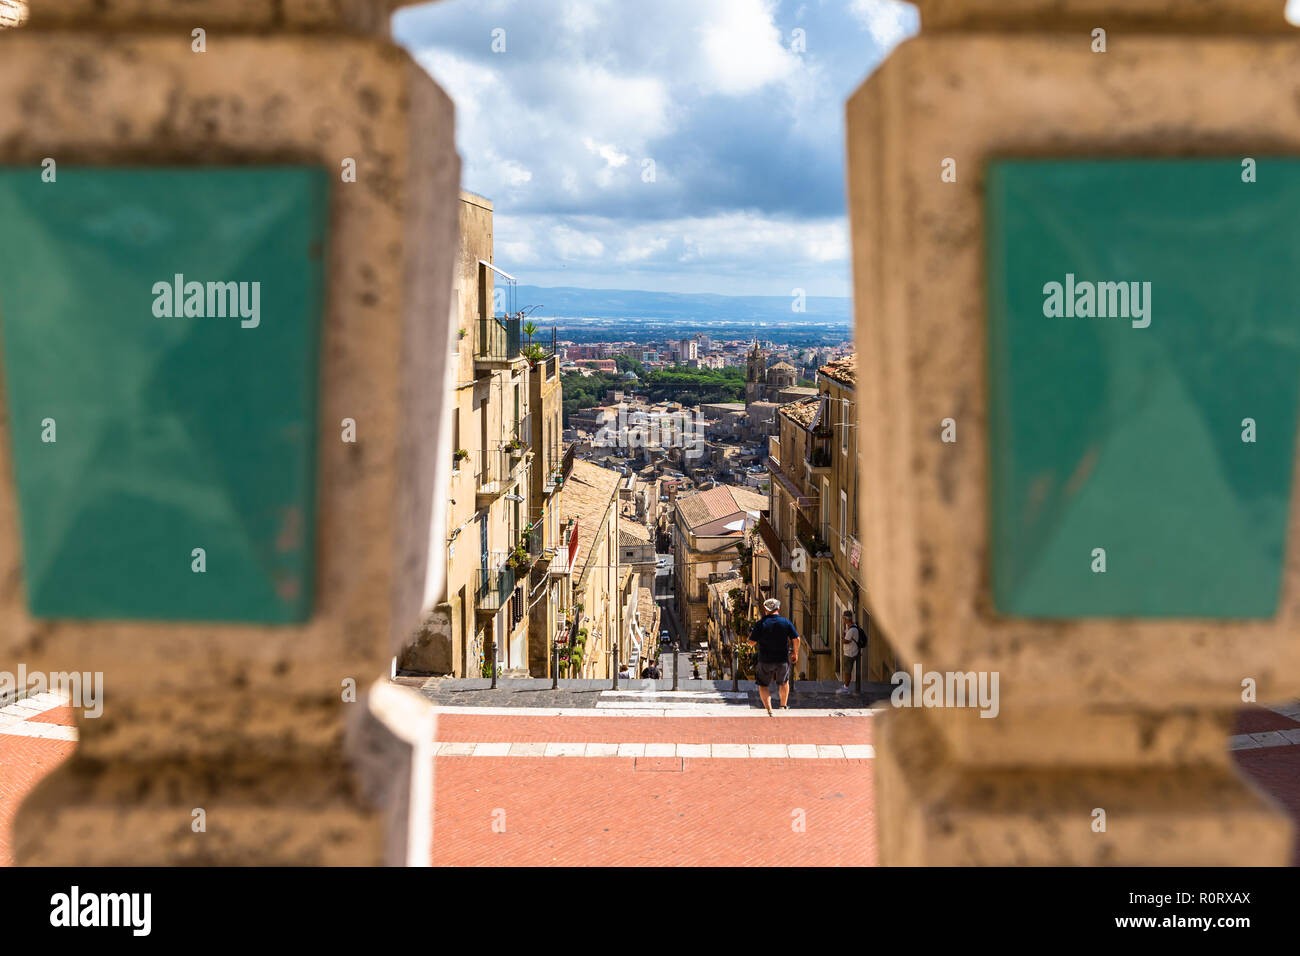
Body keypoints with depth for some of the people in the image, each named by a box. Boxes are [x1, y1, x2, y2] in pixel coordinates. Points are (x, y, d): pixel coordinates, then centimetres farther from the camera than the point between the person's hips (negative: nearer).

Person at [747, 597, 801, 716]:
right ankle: (784, 706, 39)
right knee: (784, 683, 26)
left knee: (763, 686, 11)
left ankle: (769, 710, -7)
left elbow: (752, 642, -8)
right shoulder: (786, 623, -3)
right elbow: (796, 639, -2)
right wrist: (795, 653, 13)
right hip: (783, 660, 2)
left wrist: (750, 635, 14)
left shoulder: (761, 624, -9)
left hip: (765, 661, -2)